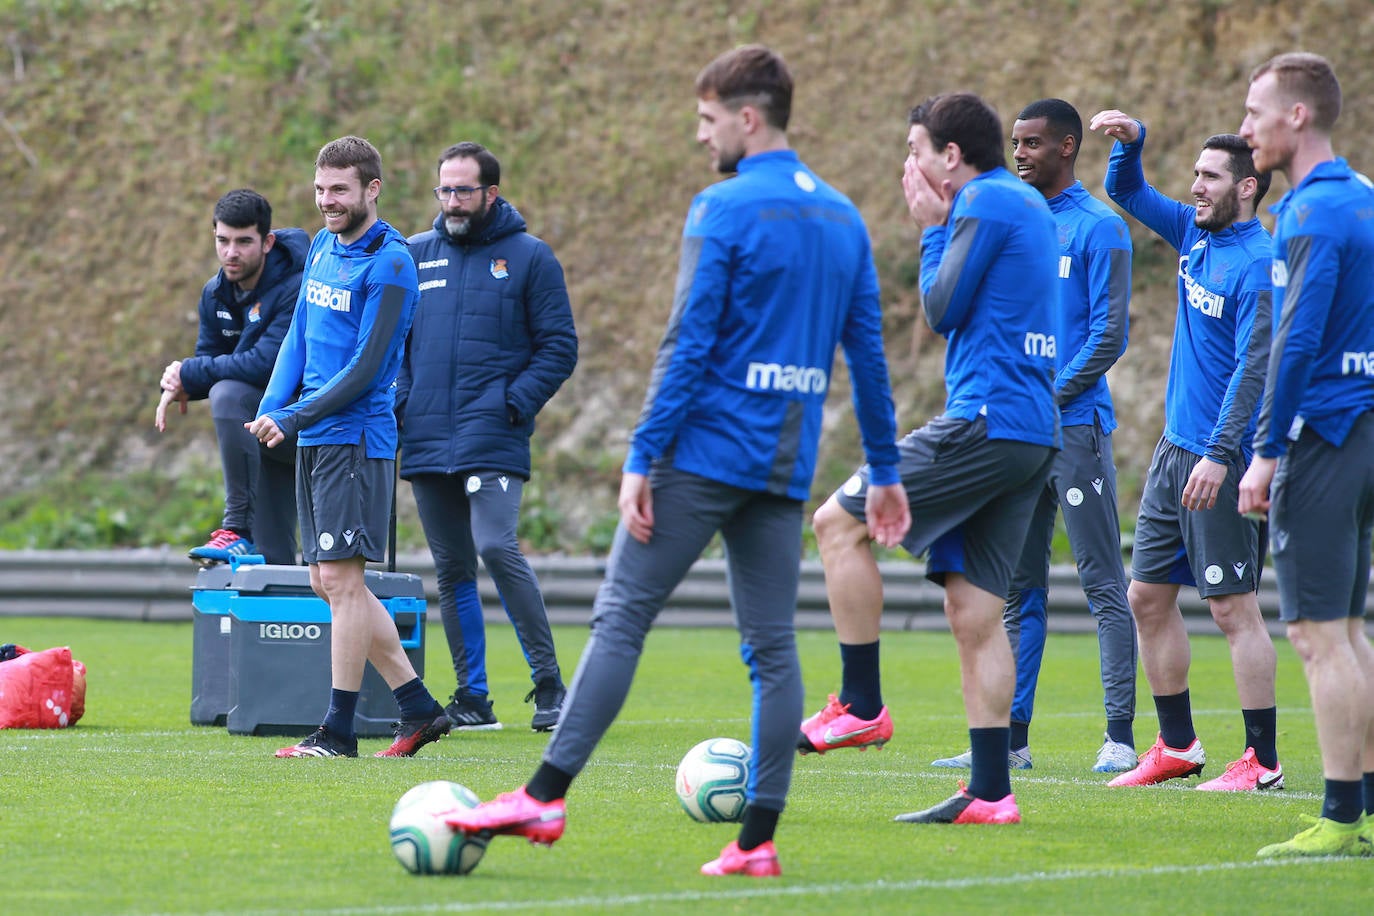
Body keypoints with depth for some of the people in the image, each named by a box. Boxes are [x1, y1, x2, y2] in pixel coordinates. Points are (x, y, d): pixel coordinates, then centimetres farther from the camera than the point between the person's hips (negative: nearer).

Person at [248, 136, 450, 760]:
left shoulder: (389, 264, -12)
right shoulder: (322, 247, 14)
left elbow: (367, 367, -16)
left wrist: (293, 420, -15)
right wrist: (271, 407, 2)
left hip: (356, 437, -9)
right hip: (314, 440, 9)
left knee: (340, 578, -9)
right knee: (330, 582, 9)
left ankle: (339, 731, -5)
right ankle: (420, 710, 16)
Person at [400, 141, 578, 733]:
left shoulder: (529, 257, 2)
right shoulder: (415, 256, 14)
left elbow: (558, 348, 1)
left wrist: (514, 403, -10)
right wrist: (397, 402, 3)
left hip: (491, 438, -5)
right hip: (425, 438, 5)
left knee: (497, 548, -19)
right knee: (452, 569, 6)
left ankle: (548, 682, -10)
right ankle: (472, 698, 12)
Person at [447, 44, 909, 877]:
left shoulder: (725, 210, -9)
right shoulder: (844, 218, 12)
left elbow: (689, 345, -14)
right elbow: (869, 355, 14)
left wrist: (644, 458, -12)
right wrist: (885, 472, 19)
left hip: (707, 455, -6)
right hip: (786, 467, 6)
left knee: (620, 619, -4)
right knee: (772, 646, 5)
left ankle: (547, 797, -8)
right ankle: (758, 840, 2)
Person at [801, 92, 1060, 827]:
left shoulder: (987, 201, -8)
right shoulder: (1028, 205, 21)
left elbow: (943, 310, -8)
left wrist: (934, 229, 4)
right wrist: (941, 228, 17)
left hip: (986, 423, -9)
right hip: (1034, 435, 9)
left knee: (839, 522, -4)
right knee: (973, 607, 7)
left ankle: (862, 706, -2)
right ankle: (990, 791, 4)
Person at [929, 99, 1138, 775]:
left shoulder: (1099, 228, -4)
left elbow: (1109, 334, -9)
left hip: (1075, 427, -7)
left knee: (1103, 585, -5)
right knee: (1017, 590, 8)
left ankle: (1119, 736, -5)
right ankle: (1011, 737, 11)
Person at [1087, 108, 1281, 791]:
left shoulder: (1258, 266, -14)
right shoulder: (1194, 232, 10)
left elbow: (1254, 368, -20)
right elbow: (1127, 193, 23)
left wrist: (1220, 454, -26)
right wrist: (1130, 142, 3)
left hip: (1220, 459, -9)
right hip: (1174, 448, 9)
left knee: (1233, 607, -7)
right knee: (1147, 597, 11)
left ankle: (1263, 760, -3)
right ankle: (1177, 746, 19)